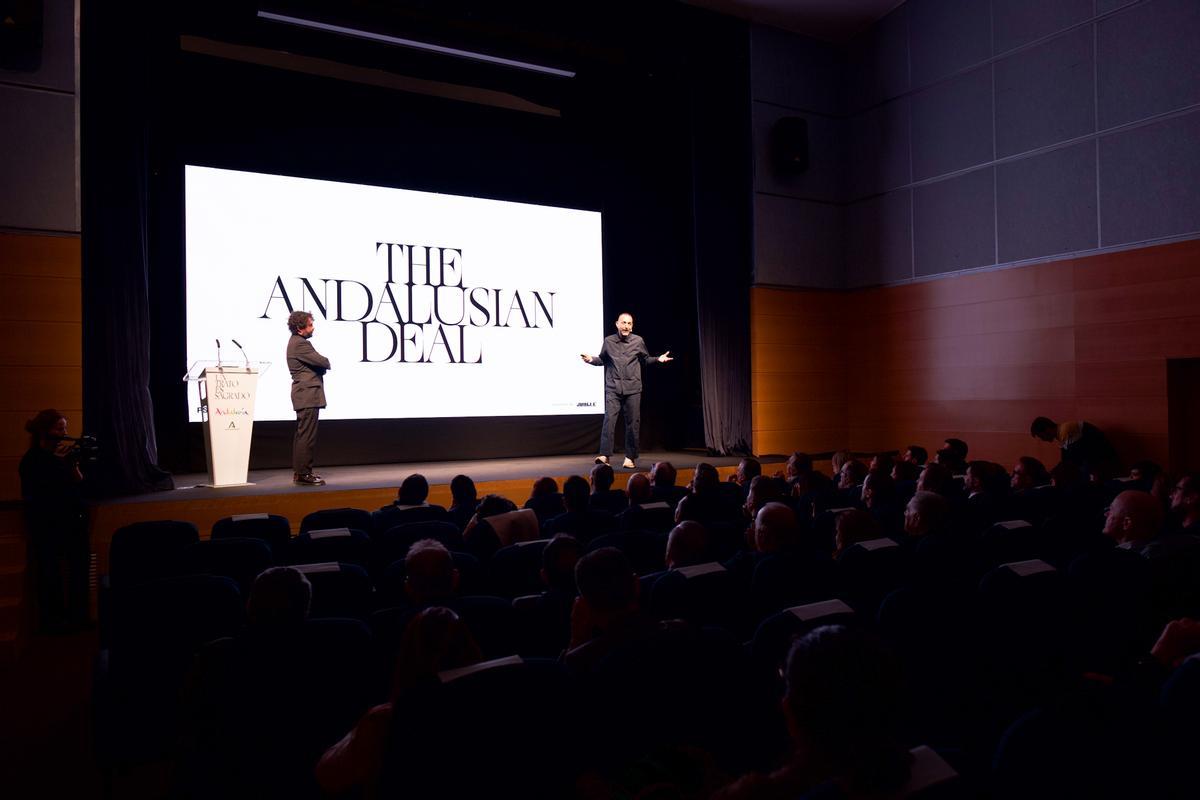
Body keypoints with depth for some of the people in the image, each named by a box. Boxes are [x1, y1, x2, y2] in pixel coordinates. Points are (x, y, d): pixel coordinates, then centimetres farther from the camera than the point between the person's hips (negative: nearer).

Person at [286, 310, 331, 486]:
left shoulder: (296, 342, 17)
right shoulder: (300, 344, -16)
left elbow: (318, 365, 17)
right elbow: (323, 362, -18)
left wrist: (321, 366, -2)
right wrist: (327, 362, 2)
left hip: (303, 395, 11)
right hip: (308, 394, -11)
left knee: (301, 434, 14)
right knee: (307, 436, -9)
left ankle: (298, 471, 20)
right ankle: (303, 473, -8)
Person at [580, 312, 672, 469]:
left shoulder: (638, 341, 3)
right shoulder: (608, 341, 4)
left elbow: (646, 359, 16)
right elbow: (602, 360, 17)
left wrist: (658, 359, -1)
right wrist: (591, 359, -1)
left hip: (633, 389, 1)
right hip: (613, 388, 0)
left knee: (632, 423, 3)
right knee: (609, 419, -12)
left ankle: (630, 458, 12)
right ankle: (604, 455, -12)